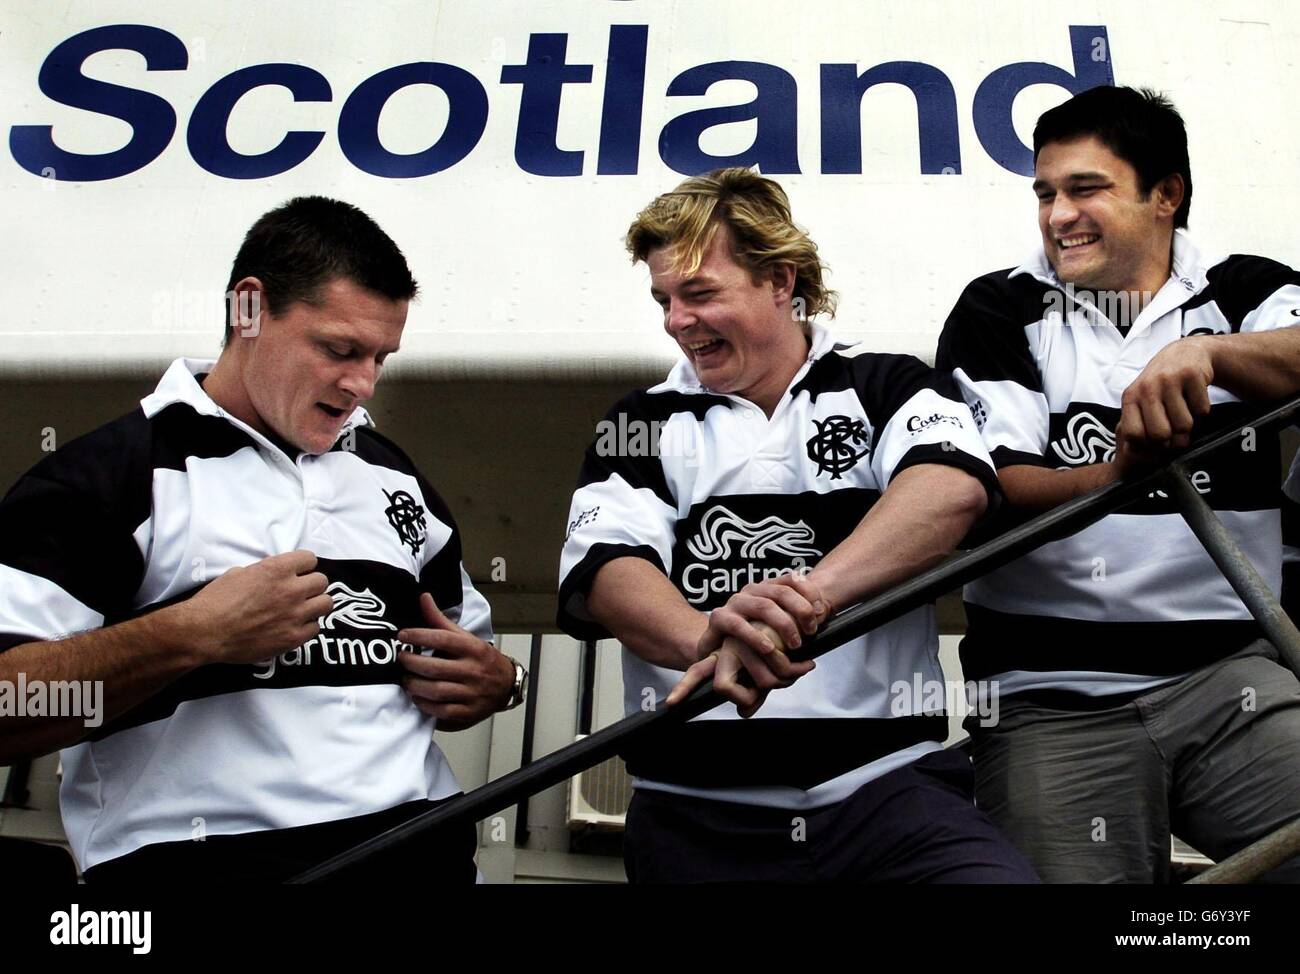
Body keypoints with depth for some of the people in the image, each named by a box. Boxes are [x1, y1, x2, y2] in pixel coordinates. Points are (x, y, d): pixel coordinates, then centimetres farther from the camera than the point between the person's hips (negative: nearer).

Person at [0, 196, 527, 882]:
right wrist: (192, 634, -15)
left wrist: (495, 682, 8)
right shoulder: (107, 476, 2)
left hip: (423, 847, 5)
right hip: (202, 854, -4)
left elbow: (470, 662, 29)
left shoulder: (395, 477, 20)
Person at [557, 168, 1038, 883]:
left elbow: (954, 485, -13)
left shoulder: (887, 388, 8)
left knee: (998, 875, -22)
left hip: (887, 786, -2)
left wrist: (797, 599, -27)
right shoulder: (643, 423, 12)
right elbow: (603, 567, -3)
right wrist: (705, 636, -25)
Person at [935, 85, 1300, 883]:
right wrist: (1115, 477, -23)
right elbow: (989, 492, -6)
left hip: (1231, 669, 1)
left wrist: (1207, 351, -30)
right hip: (1054, 695, 0)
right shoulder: (999, 313, 7)